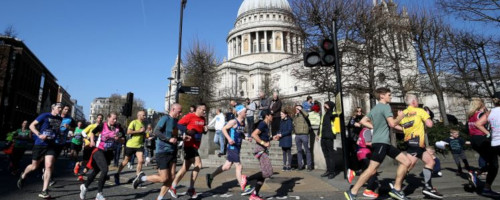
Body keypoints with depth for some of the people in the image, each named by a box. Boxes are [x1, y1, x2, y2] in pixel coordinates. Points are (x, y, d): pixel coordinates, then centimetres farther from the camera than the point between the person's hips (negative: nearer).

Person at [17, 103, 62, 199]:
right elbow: (31, 126, -7)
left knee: (49, 166, -11)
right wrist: (39, 135, -19)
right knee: (34, 166, 12)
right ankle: (23, 176, 47)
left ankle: (44, 191, -5)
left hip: (51, 145, 2)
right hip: (39, 144, -2)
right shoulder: (45, 116, -7)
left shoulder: (60, 119, 7)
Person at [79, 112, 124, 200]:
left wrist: (118, 139, -18)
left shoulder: (118, 128, -4)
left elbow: (122, 140, 3)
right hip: (99, 151, -4)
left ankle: (84, 186, 44)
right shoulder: (102, 126, -11)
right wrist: (92, 141, -9)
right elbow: (92, 132, 5)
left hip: (109, 152, 4)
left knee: (96, 171, 17)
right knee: (105, 170, -20)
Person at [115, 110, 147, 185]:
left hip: (139, 145, 5)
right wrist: (140, 131, -23)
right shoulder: (134, 122, -11)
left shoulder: (143, 124, 11)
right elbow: (128, 132, -24)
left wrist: (144, 133, 4)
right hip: (130, 145, -5)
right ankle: (117, 175, 31)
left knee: (140, 161, -10)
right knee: (126, 161, 10)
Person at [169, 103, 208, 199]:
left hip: (195, 146, 8)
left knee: (185, 168, 12)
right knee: (198, 165, -13)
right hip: (189, 145, -8)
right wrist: (188, 131, -25)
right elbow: (179, 125, -15)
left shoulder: (203, 119, 11)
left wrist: (205, 130, 0)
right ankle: (191, 189, 0)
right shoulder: (190, 116, -12)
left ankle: (173, 187, 25)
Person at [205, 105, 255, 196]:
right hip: (232, 147, -9)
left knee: (227, 166, 14)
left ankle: (211, 176, 31)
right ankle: (243, 189, 3)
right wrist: (229, 138, -24)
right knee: (239, 167, -5)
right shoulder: (234, 122, -12)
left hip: (238, 147, 9)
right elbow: (224, 129, -12)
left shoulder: (243, 123, 11)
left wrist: (246, 137, 2)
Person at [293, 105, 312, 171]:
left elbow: (307, 114, -25)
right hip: (297, 135, 6)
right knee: (299, 150, 9)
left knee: (307, 150, 0)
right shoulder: (294, 116, 16)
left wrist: (300, 109, -16)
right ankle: (300, 165, 17)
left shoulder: (303, 115, -2)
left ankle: (309, 165, 6)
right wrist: (294, 130, 9)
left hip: (304, 135, -6)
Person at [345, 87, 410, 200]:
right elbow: (392, 124, -16)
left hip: (385, 143, 10)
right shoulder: (385, 106, -7)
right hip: (381, 142, -10)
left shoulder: (374, 108, 18)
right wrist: (400, 117, 3)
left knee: (406, 162, 11)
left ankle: (396, 190, 15)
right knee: (372, 170, -13)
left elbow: (363, 121, 17)